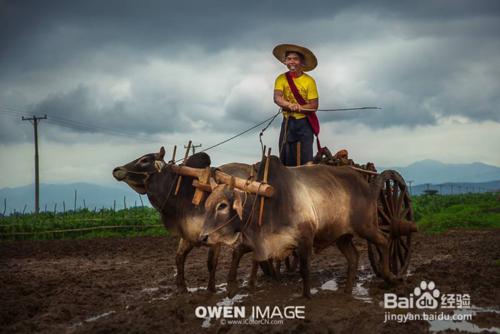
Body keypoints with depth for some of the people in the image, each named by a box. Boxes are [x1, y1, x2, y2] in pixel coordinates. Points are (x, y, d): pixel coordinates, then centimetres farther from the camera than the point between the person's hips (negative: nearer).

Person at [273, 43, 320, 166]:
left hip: (305, 122, -2)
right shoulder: (282, 79, -2)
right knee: (286, 158, -1)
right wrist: (290, 105, -37)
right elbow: (277, 98, -18)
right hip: (288, 122, 2)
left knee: (306, 159, -6)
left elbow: (314, 105, -10)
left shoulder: (309, 81, -8)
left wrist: (297, 108, -24)